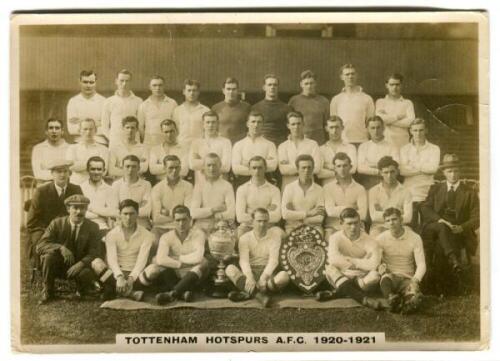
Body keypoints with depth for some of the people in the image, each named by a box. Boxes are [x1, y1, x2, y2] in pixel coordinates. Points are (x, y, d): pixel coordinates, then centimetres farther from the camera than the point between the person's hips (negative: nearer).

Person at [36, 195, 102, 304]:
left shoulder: (93, 227, -6)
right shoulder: (57, 223, -7)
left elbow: (93, 253, -11)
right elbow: (40, 246, -15)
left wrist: (81, 264, -32)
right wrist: (60, 247, -33)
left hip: (79, 267, 0)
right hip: (58, 266, 1)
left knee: (87, 274, -34)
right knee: (48, 255, -30)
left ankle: (81, 292, 5)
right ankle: (48, 292, -9)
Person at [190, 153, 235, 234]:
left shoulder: (227, 186, 4)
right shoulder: (198, 186, 11)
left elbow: (231, 215, -7)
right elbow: (193, 213, 0)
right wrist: (213, 209, -9)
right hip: (200, 229, 2)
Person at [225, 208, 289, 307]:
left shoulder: (275, 233, 0)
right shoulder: (245, 238, 2)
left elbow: (274, 259, -12)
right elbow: (243, 260, -14)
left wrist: (264, 277, -29)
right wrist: (249, 277, -36)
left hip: (269, 272, -1)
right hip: (250, 272, 1)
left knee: (284, 276, -33)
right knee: (230, 269, -27)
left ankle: (247, 293, -33)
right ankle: (258, 295, -39)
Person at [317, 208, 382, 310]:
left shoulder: (369, 240, -8)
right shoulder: (335, 238, -7)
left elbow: (374, 264, -25)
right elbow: (333, 259, -28)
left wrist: (351, 261, -15)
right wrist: (360, 263, -18)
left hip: (363, 280, 0)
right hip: (341, 278, 0)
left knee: (375, 276, -31)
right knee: (330, 268, -30)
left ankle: (335, 294, -30)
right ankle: (362, 298, -43)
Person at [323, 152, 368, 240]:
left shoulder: (360, 189, 7)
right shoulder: (327, 188, 9)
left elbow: (362, 214, -5)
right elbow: (330, 211, -4)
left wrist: (339, 211, -3)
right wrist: (349, 207, 1)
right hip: (333, 227, 0)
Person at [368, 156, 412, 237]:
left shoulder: (405, 192, 4)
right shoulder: (373, 191, 5)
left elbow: (408, 218, -8)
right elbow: (374, 216, -6)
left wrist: (381, 214, -5)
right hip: (379, 227, 0)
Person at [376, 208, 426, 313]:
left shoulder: (414, 238, 3)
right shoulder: (381, 238, 5)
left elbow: (421, 264, -3)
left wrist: (416, 280, -23)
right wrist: (379, 266, -24)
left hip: (407, 278, 3)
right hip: (389, 277, -3)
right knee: (385, 277, -42)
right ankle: (391, 299, -60)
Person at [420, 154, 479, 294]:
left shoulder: (470, 192, 12)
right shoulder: (435, 189, 18)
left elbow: (476, 218, 3)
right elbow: (425, 209, 3)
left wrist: (462, 228, -19)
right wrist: (439, 220, -18)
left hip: (459, 234, -1)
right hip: (435, 227, 1)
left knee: (440, 245, -34)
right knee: (442, 227, -36)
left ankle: (438, 283, -29)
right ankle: (454, 260, -54)